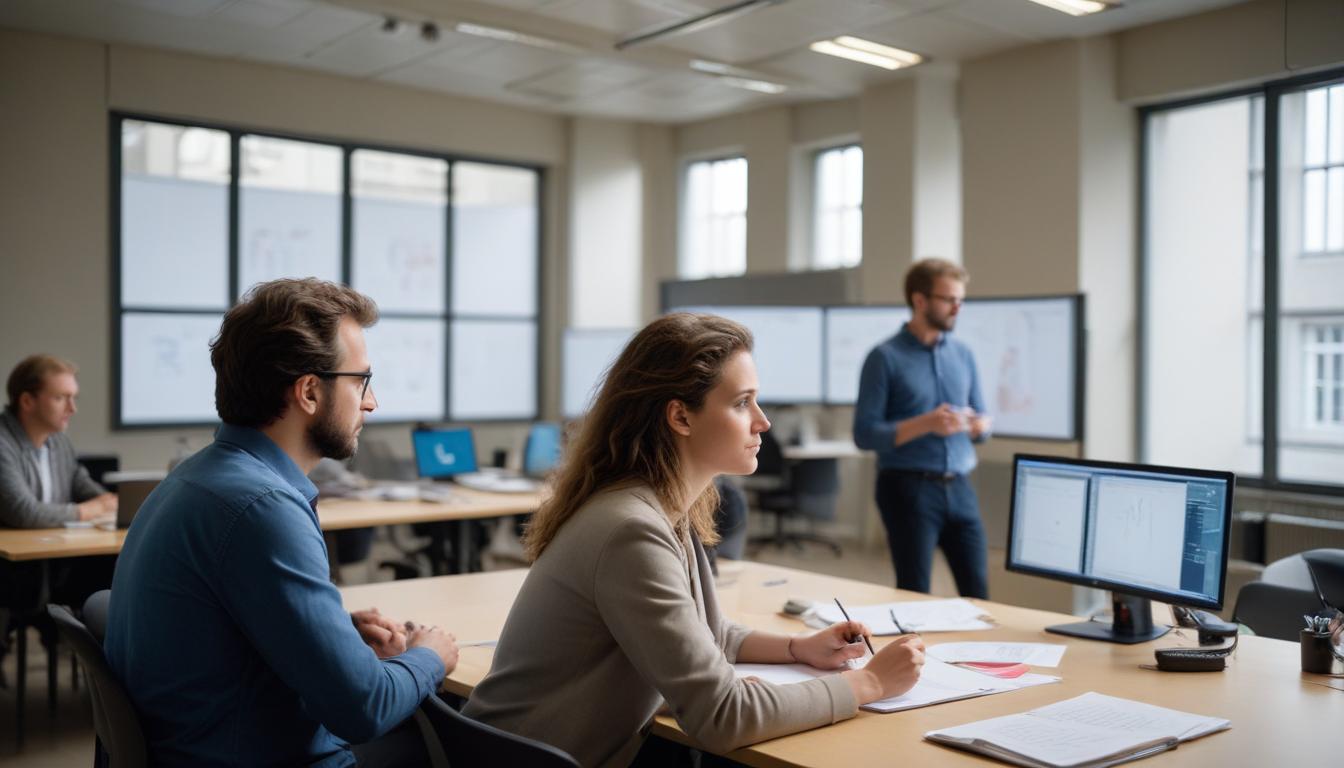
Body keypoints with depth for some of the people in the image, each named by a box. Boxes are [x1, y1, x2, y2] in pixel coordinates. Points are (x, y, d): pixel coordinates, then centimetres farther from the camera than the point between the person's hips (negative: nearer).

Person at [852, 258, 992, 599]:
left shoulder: (963, 354, 11)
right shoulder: (886, 358, -5)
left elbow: (981, 425, 16)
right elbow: (865, 434, -10)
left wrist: (978, 424, -8)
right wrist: (925, 424, -20)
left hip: (958, 488, 5)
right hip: (909, 489, -5)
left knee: (978, 592, 5)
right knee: (915, 595, 1)